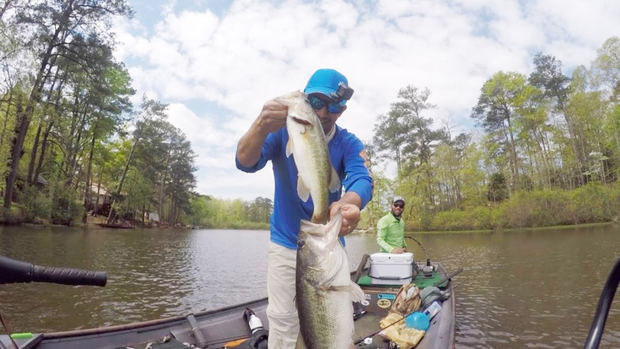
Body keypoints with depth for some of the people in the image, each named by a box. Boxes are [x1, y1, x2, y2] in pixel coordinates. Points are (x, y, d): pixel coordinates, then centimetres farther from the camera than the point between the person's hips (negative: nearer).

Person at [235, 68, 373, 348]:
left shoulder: (349, 144, -9)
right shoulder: (283, 132, -11)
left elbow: (362, 180, -28)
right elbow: (245, 162, -26)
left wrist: (347, 203, -53)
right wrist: (261, 126, -49)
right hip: (285, 244, -1)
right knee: (282, 320, 6)